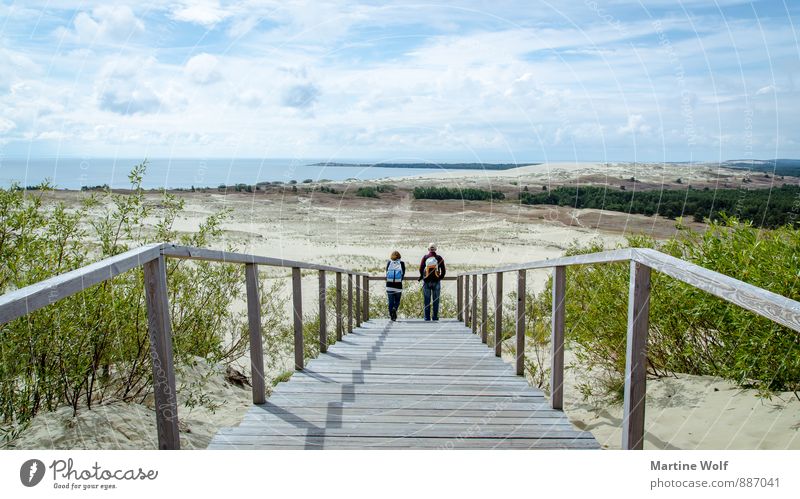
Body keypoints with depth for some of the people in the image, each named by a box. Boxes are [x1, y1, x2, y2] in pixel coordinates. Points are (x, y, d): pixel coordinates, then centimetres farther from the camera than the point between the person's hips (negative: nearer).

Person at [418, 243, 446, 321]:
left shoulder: (425, 257, 0)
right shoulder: (439, 258, 0)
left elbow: (421, 268, -5)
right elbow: (443, 270, -1)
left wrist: (422, 276, 12)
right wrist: (441, 277, 16)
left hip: (426, 281, 0)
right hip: (436, 281, 0)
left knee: (427, 300, 6)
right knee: (435, 300, 7)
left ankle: (427, 317, 5)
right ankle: (435, 317, 6)